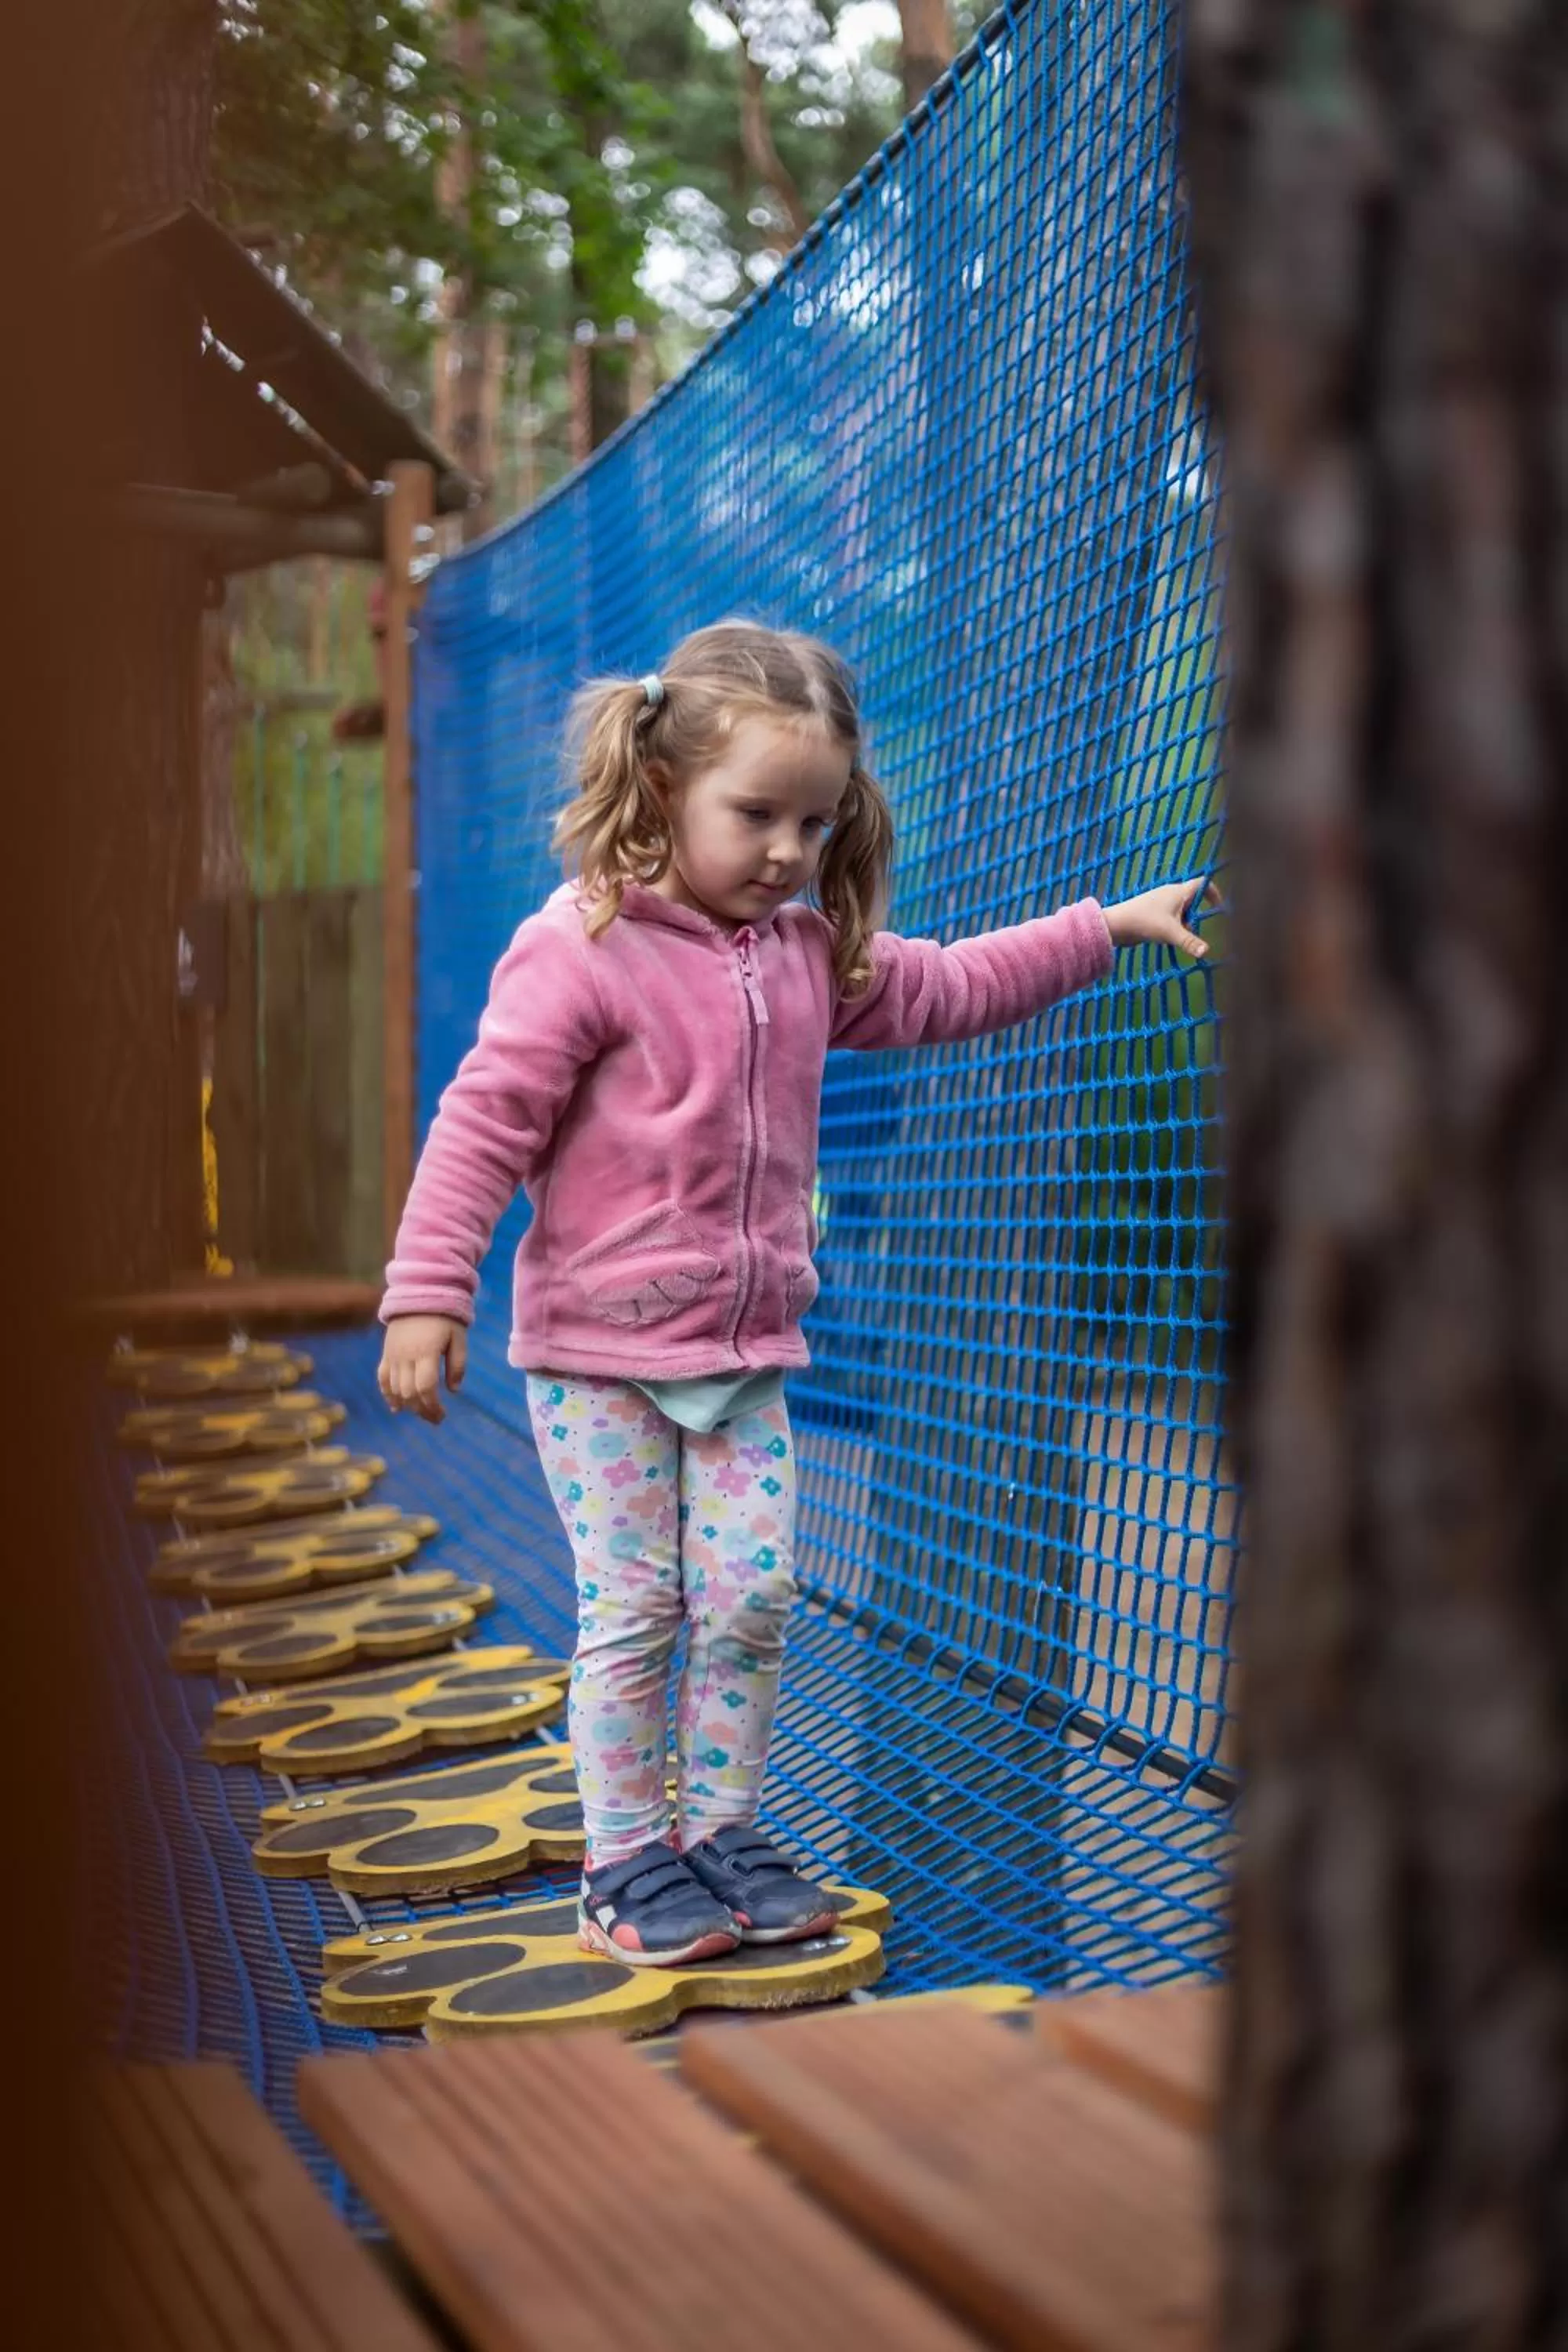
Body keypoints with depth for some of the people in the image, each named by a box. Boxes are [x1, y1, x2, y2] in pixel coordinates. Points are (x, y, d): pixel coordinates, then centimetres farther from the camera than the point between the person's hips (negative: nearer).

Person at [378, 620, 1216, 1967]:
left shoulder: (811, 952, 8)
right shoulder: (580, 948, -13)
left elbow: (948, 990, 21)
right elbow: (486, 1120, -15)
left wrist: (1116, 925, 20)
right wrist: (427, 1295, -20)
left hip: (748, 1351, 6)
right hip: (598, 1353, -6)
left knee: (751, 1599, 5)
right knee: (631, 1608, 0)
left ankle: (726, 1833, 21)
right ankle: (628, 1862, 14)